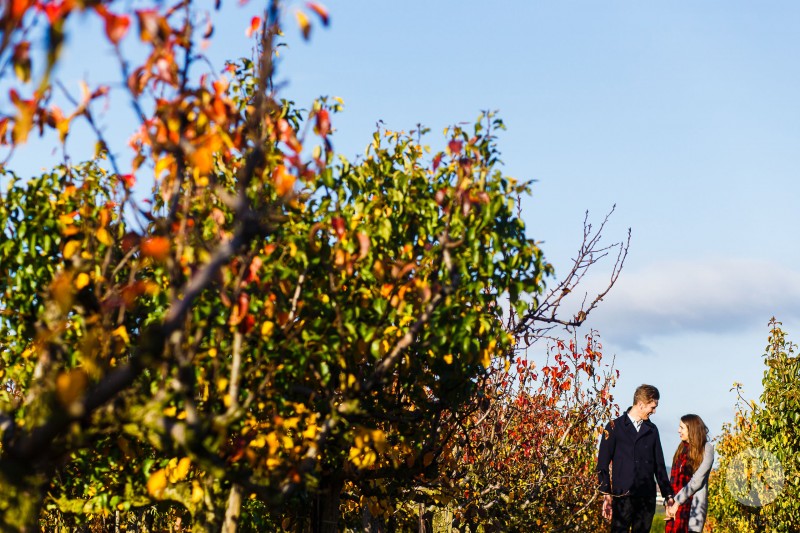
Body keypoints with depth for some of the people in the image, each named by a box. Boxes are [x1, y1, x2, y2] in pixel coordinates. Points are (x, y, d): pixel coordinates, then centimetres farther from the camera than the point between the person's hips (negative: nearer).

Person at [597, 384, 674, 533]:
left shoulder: (652, 430, 14)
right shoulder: (615, 427, 0)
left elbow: (659, 465, 17)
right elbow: (603, 464, -1)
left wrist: (668, 494, 13)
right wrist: (606, 494, -8)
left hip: (647, 497, 4)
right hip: (623, 496, -4)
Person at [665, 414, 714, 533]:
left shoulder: (706, 449, -4)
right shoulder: (682, 448, 14)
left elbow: (697, 481, -11)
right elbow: (674, 478, 9)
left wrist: (677, 502, -11)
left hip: (694, 504, -5)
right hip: (676, 505, 5)